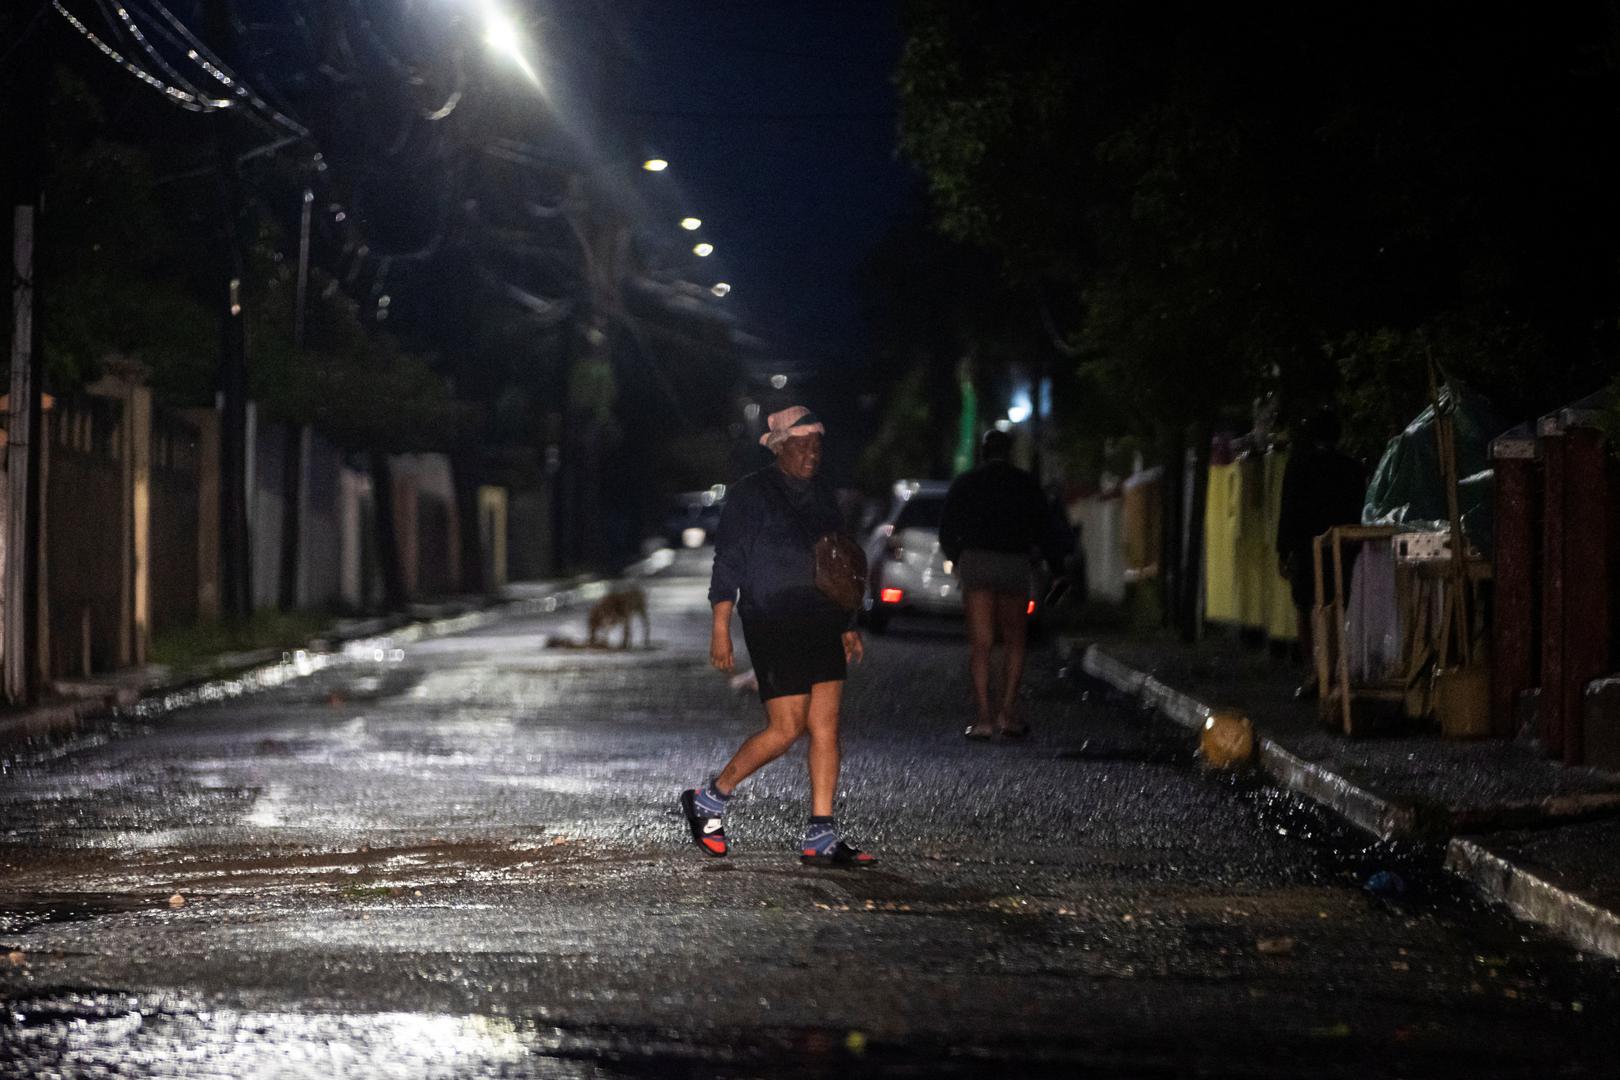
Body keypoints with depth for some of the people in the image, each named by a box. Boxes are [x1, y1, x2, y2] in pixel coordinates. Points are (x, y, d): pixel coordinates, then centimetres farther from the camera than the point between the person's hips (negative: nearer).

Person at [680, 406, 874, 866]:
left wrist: (847, 626, 18)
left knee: (826, 728, -1)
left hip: (821, 623, 7)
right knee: (786, 729, -9)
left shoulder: (821, 495, 16)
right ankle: (708, 800, 9)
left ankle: (820, 837, 1)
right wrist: (720, 629, -12)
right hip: (771, 625, -7)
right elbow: (728, 562, -7)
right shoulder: (750, 494, -5)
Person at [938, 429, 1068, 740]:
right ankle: (1007, 712, 1)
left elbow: (947, 528, 12)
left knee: (980, 643, -1)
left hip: (976, 562, 0)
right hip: (1015, 563, 0)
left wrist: (955, 559, 28)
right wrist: (1057, 570, 13)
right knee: (1014, 640, 12)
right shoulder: (1025, 484, 8)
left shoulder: (965, 483, 9)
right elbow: (1045, 530, 7)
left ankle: (983, 716, -9)